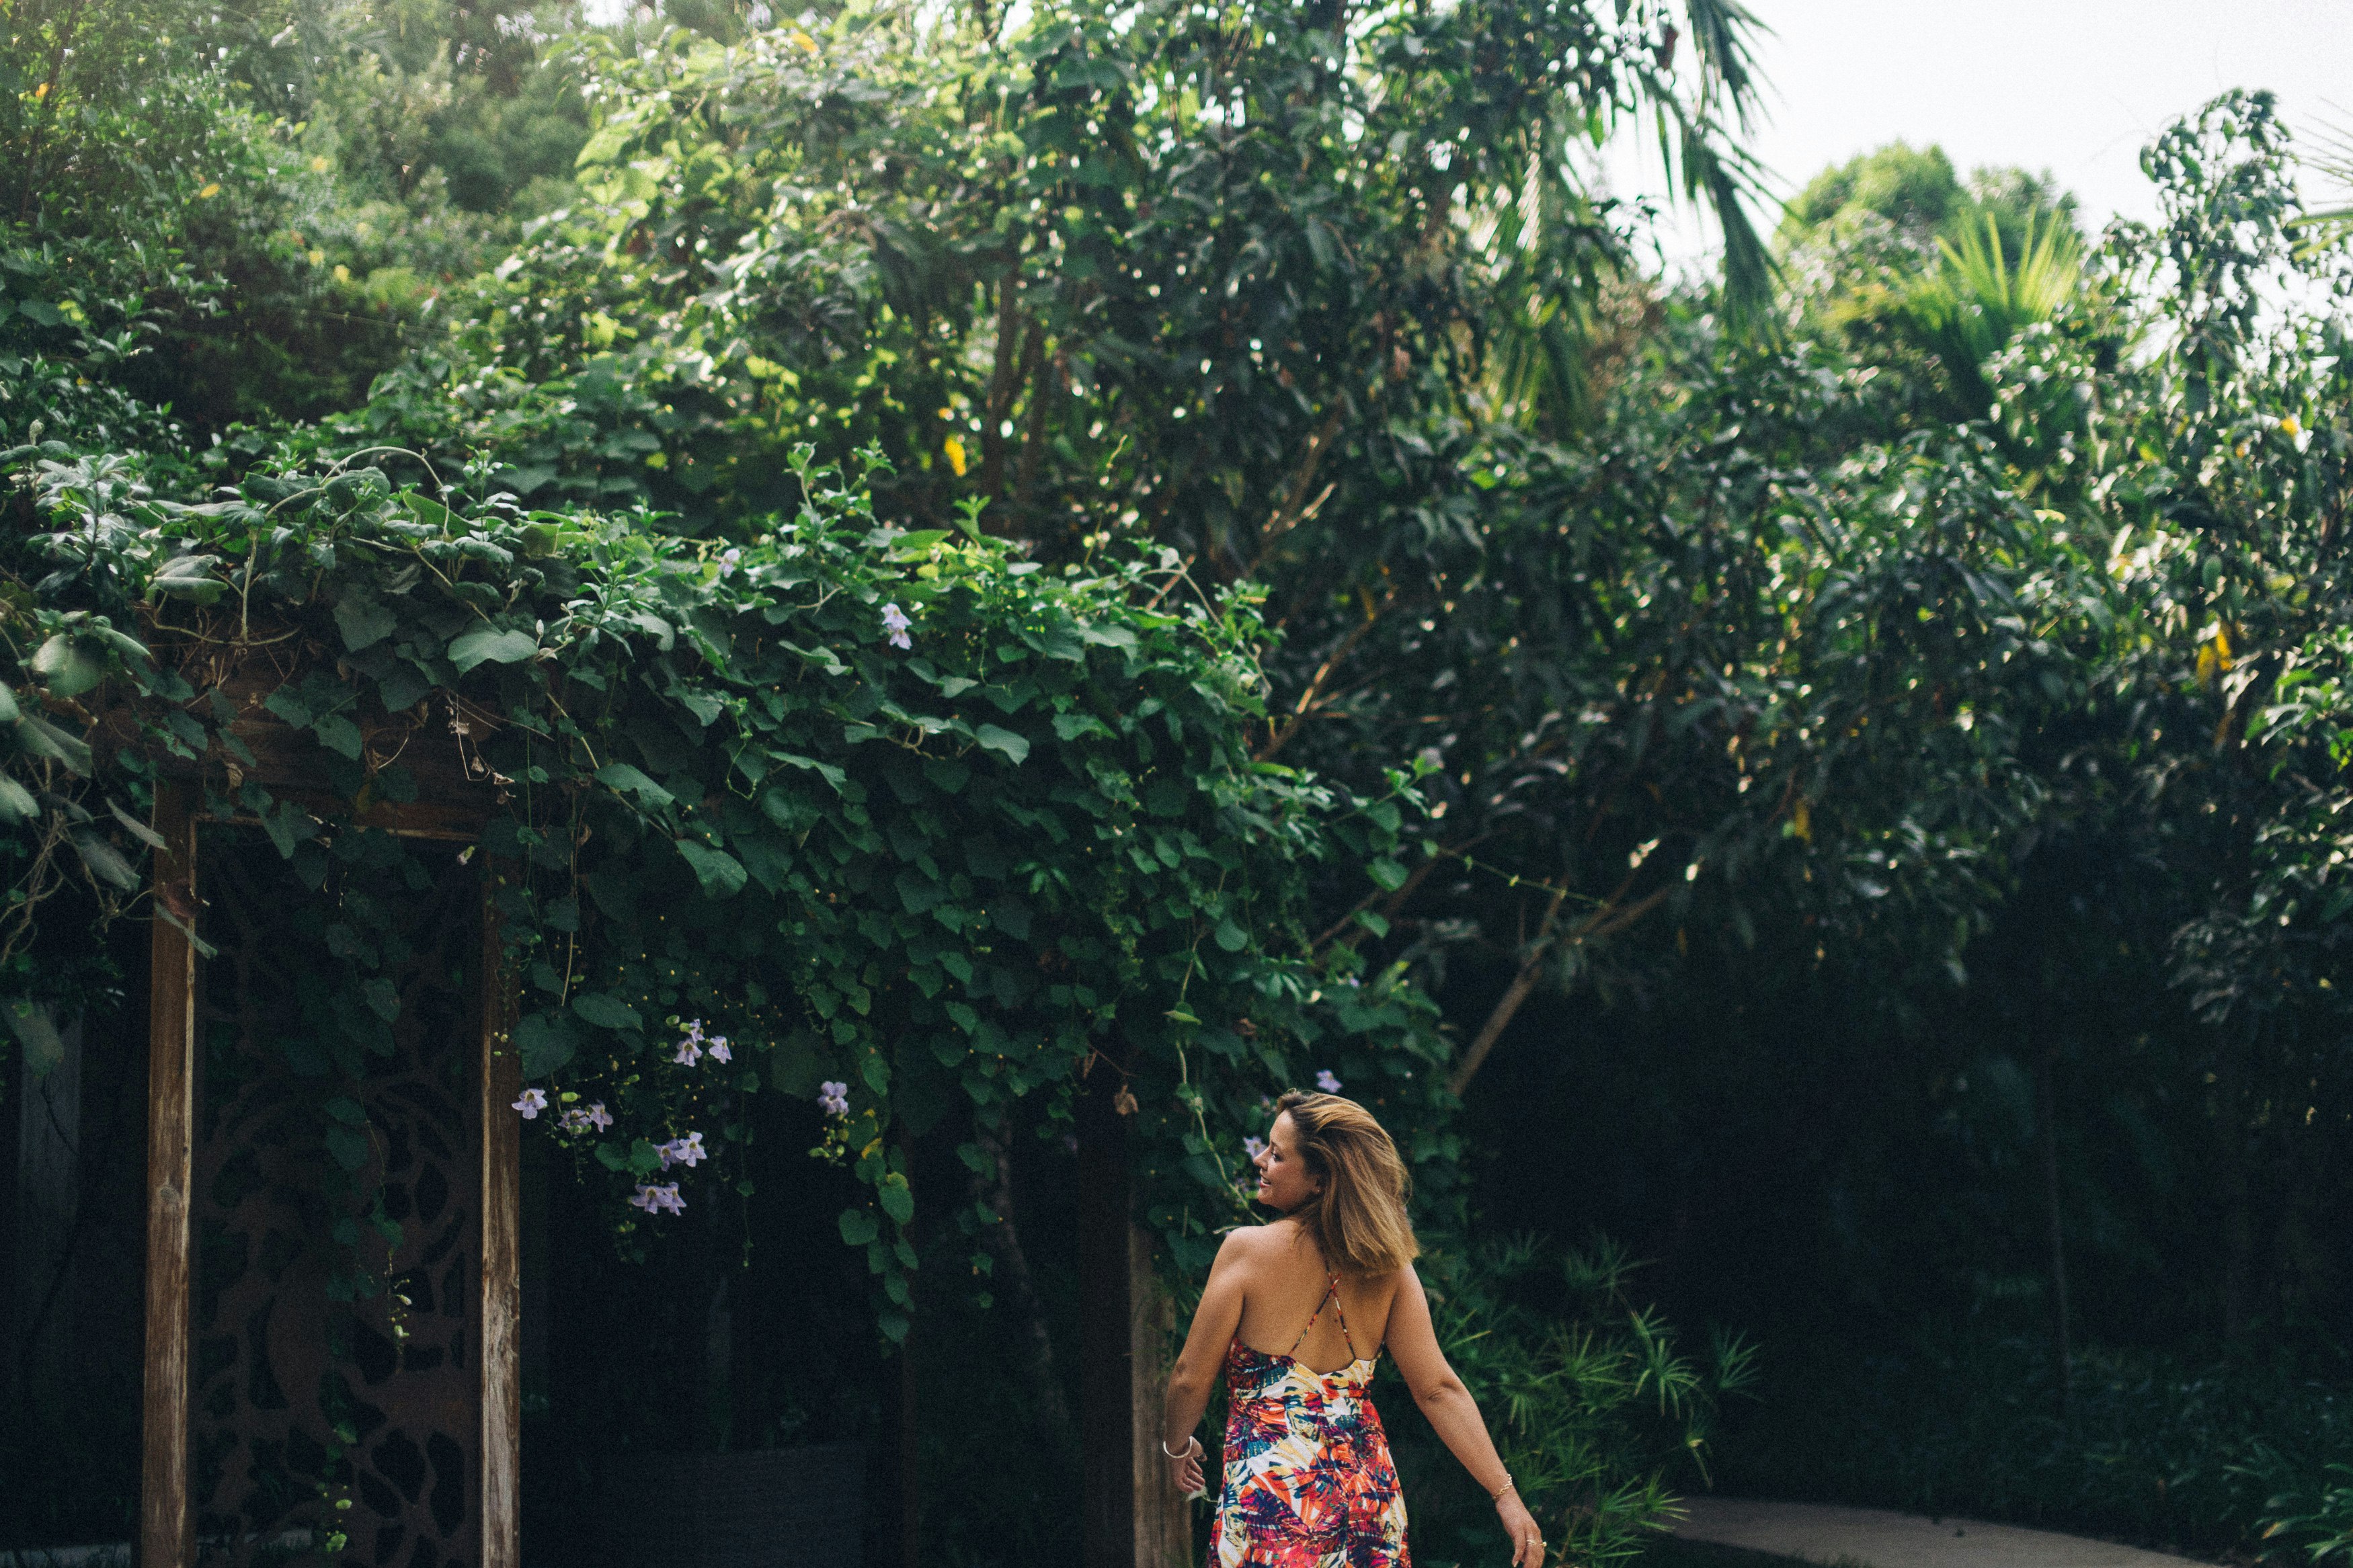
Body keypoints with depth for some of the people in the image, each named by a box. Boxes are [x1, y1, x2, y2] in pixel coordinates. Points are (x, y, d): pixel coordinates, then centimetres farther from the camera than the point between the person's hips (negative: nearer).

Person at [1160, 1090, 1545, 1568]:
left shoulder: (1248, 1250, -13)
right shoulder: (1389, 1266, -1)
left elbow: (1190, 1379, -5)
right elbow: (1439, 1390, -6)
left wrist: (1177, 1446, 15)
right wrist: (1506, 1494, -3)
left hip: (1274, 1491, -5)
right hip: (1368, 1489, 5)